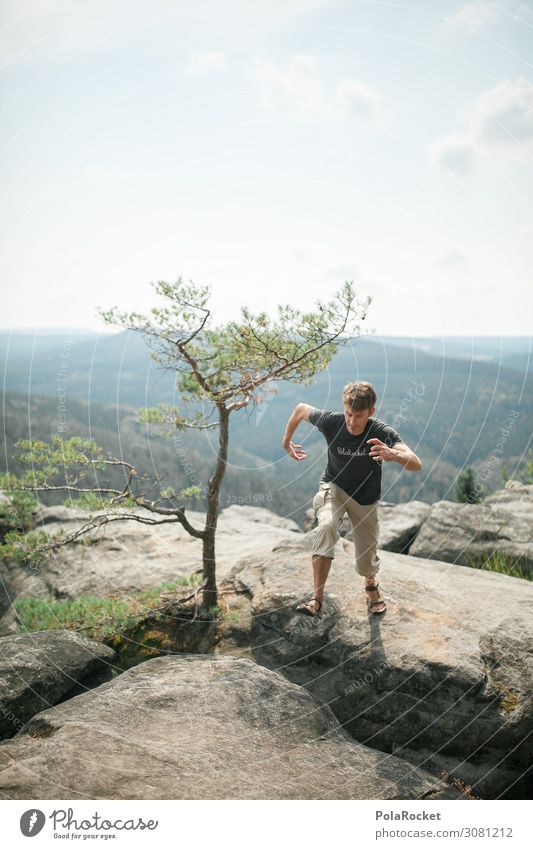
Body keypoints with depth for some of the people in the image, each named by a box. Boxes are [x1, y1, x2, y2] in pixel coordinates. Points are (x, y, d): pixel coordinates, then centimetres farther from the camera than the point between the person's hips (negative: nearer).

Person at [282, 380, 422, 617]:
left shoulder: (382, 433, -29)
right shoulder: (331, 422, -24)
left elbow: (416, 465, -42)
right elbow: (300, 408, -3)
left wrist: (393, 454, -64)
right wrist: (286, 442, 5)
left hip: (365, 499, 0)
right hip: (334, 487, 0)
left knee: (366, 565, 5)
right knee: (327, 527, -34)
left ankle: (371, 584, 44)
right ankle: (317, 599, -30)